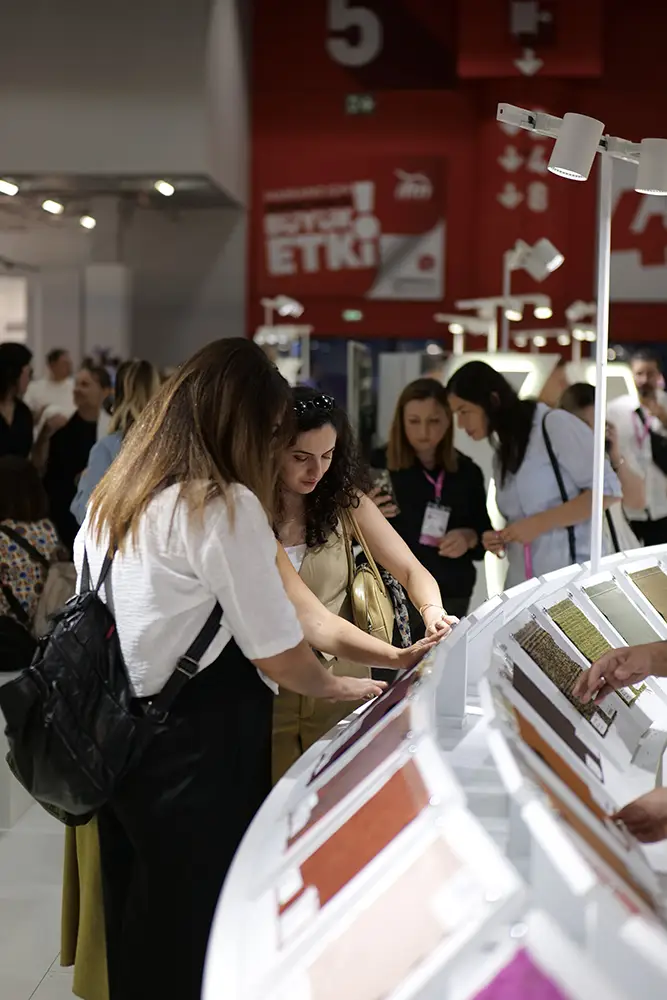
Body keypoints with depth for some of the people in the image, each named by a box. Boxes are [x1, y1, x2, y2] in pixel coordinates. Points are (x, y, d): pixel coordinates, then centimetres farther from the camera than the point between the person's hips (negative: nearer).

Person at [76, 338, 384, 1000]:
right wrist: (335, 688, 6)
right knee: (201, 930, 7)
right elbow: (277, 653, -14)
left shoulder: (112, 497, 8)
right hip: (194, 751, -8)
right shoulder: (224, 506, -17)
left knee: (136, 926, 19)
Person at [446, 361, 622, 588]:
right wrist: (502, 540, -1)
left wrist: (539, 523, -15)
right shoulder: (501, 456, 16)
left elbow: (607, 490, -12)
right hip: (522, 587, 7)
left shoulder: (555, 424, -7)